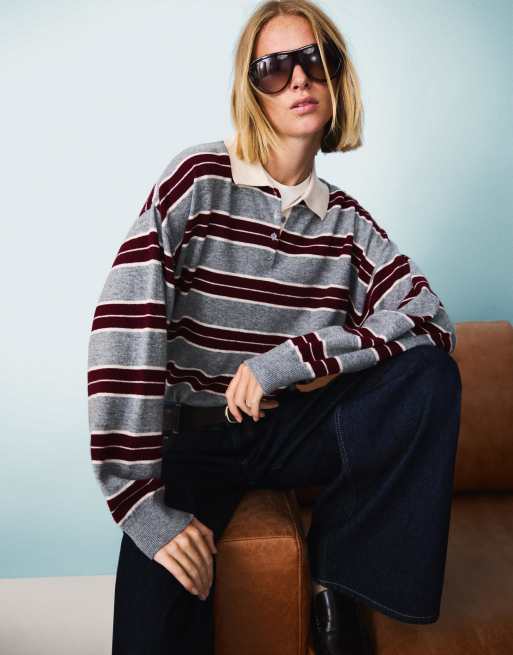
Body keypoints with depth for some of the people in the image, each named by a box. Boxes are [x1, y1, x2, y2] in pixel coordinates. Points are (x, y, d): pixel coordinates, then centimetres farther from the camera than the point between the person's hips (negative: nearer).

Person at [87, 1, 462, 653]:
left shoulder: (347, 220, 3)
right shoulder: (198, 179, -9)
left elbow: (433, 322, -9)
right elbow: (123, 329, -20)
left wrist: (293, 358, -23)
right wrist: (141, 503, -25)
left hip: (291, 431, 4)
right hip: (195, 438, -3)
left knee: (431, 376, -20)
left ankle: (334, 573, -4)